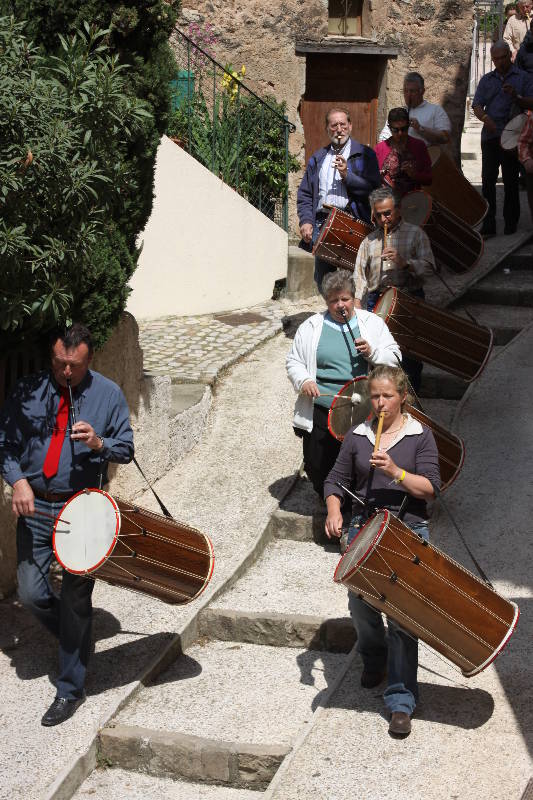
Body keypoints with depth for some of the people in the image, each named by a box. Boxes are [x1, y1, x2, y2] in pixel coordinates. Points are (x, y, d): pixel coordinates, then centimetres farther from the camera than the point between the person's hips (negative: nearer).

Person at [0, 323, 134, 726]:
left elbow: (126, 449, 3)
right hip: (35, 506, 2)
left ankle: (71, 689, 16)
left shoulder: (108, 394, -1)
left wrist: (99, 443, -19)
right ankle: (75, 641, 34)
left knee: (75, 602, 2)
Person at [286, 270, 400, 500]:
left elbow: (394, 357, 8)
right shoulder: (311, 327, 9)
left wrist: (372, 353, -11)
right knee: (316, 466, 4)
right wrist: (303, 381, -9)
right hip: (320, 411, 1)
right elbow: (293, 361, 10)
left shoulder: (372, 323, 9)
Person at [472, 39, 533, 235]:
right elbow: (476, 105, 9)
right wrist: (485, 118, -11)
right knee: (488, 179, -4)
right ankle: (488, 224, -3)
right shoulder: (487, 80, 17)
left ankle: (511, 223, 8)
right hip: (490, 136, 3)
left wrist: (516, 97, -18)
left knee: (511, 181, 0)